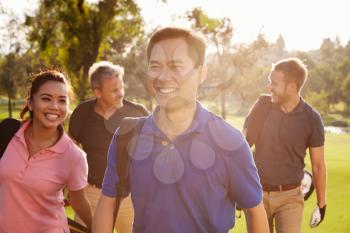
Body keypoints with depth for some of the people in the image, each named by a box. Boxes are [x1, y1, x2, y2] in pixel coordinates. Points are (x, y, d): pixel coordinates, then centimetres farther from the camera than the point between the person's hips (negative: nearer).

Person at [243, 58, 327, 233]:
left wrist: (321, 202, 5)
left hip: (290, 197, -2)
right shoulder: (262, 106, -4)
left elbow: (318, 165, 1)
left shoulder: (311, 119, -8)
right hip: (257, 193, 2)